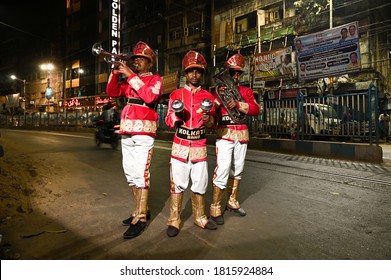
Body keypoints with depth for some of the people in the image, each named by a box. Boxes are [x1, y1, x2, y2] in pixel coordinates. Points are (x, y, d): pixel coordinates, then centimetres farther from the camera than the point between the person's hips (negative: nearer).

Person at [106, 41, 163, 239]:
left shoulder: (155, 79, 3)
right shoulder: (129, 81, 21)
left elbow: (150, 96, -17)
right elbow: (111, 92, 14)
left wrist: (131, 75, -13)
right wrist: (115, 73, 0)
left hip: (143, 133, -7)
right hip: (126, 132, 7)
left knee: (140, 174, -10)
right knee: (130, 174, 11)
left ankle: (140, 218, -2)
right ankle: (141, 210, 23)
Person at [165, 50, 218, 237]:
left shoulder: (208, 96, 8)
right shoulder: (176, 94, 4)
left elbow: (213, 124, 5)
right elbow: (169, 122, 1)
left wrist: (208, 119, -18)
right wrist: (176, 115, -21)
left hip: (200, 147, 2)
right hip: (180, 146, -2)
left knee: (200, 184, 7)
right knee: (177, 183, -1)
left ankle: (199, 217, 24)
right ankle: (174, 221, 11)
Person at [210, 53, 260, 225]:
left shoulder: (246, 91, 14)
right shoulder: (219, 90, 6)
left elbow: (256, 110, -2)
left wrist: (238, 104, -16)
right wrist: (219, 98, -22)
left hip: (241, 135, 5)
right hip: (224, 134, -4)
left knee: (237, 170, 11)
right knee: (223, 169, -14)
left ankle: (232, 202, 26)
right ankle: (215, 208, -4)